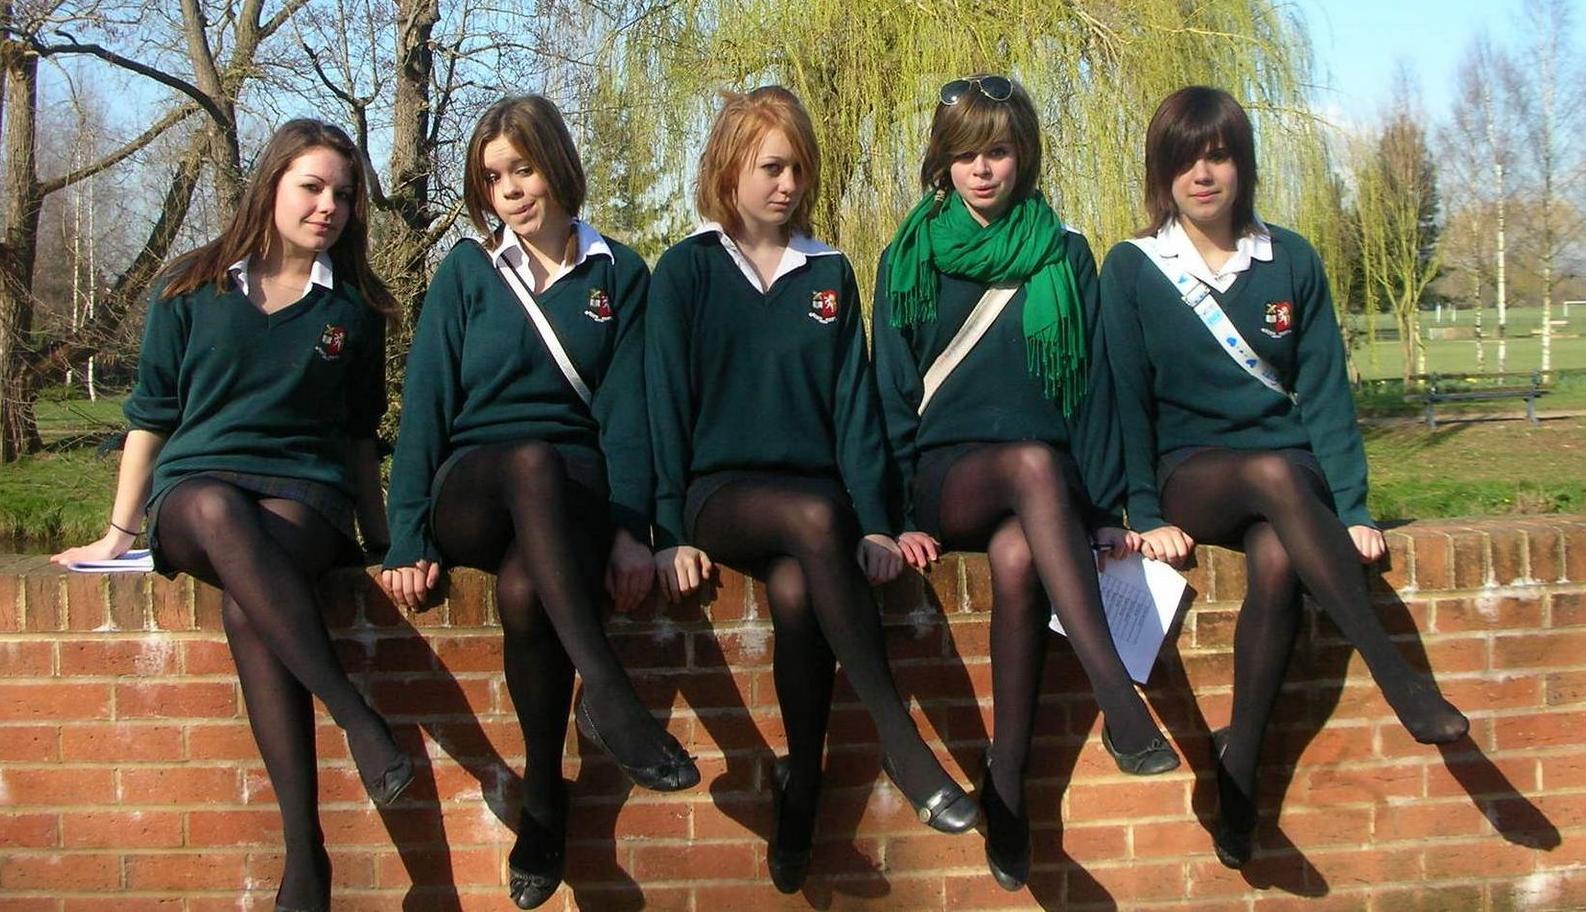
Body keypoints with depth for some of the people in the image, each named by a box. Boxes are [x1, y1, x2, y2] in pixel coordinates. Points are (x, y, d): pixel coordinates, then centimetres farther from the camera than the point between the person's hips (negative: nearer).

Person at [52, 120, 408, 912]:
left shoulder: (353, 309, 13)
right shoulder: (192, 290, 10)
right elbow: (151, 415, 13)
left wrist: (381, 539, 16)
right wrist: (118, 535, 12)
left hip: (305, 494, 0)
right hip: (195, 484, 0)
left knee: (245, 603, -36)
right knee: (219, 515, -41)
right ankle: (356, 718, -44)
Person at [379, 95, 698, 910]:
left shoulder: (618, 274, 10)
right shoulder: (466, 271, 10)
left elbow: (626, 409, 3)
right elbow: (426, 403, 4)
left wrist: (631, 530, -12)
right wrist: (409, 536, -9)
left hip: (577, 489, 0)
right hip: (474, 487, 0)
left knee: (523, 589, -37)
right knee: (534, 460, -39)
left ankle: (544, 795, -23)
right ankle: (608, 693, -49)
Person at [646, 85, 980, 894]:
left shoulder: (830, 274, 13)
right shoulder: (685, 270, 5)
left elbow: (853, 402, 7)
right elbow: (667, 402, -1)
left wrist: (875, 522, -4)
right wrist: (671, 531, -10)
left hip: (814, 488, 2)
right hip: (720, 489, -2)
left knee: (796, 591, -33)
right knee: (815, 519, -36)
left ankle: (800, 794, -20)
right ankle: (900, 742, -34)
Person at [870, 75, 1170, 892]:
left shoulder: (1063, 255, 10)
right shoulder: (908, 261, 9)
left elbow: (1093, 387, 6)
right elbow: (892, 396, 6)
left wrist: (1104, 509, -4)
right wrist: (902, 516, -5)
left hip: (1047, 481, 1)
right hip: (948, 476, -1)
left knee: (1016, 557, -37)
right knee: (1034, 463, -37)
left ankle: (1007, 779, -32)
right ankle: (1118, 698, -46)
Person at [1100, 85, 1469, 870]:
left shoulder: (1291, 261, 5)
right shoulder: (1131, 269, 1)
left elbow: (1325, 392, 2)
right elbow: (1126, 400, -3)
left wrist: (1351, 508, -8)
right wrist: (1146, 516, -12)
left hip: (1288, 469, 2)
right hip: (1188, 475, -2)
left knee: (1277, 563, -34)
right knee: (1278, 474, -36)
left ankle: (1238, 761, -22)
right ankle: (1393, 674, -35)